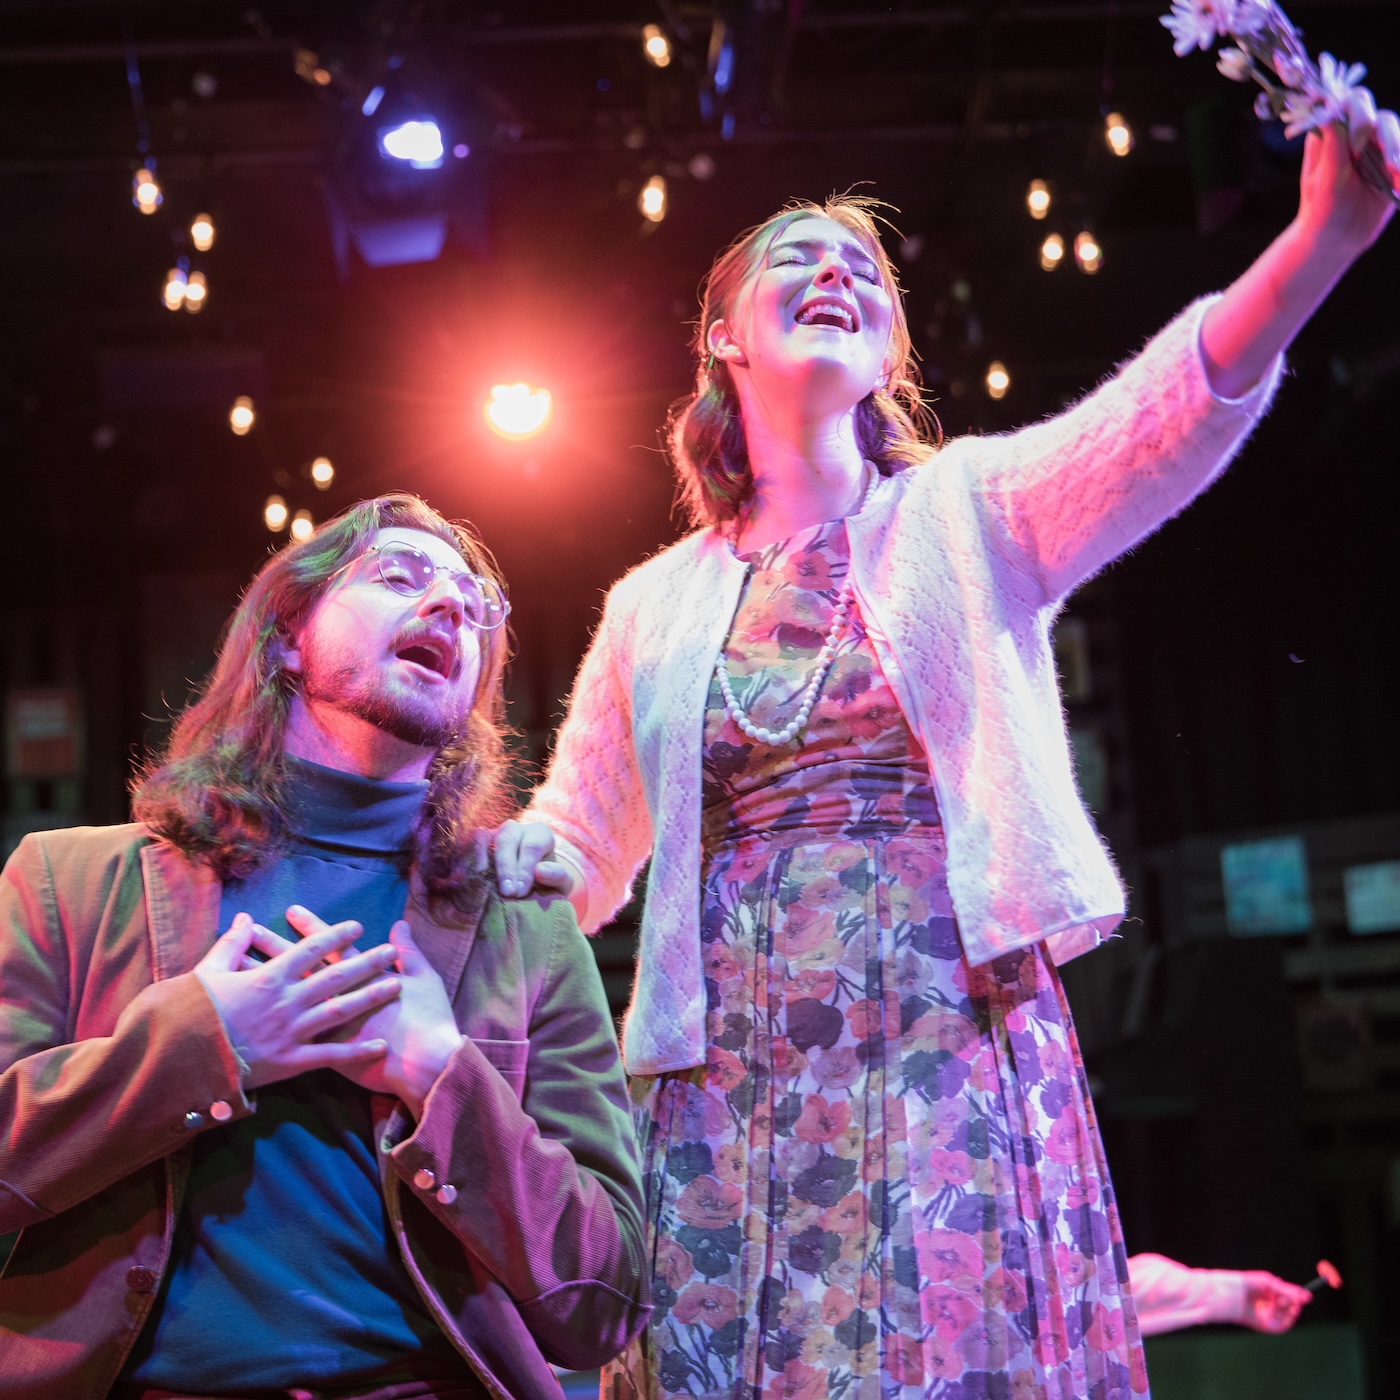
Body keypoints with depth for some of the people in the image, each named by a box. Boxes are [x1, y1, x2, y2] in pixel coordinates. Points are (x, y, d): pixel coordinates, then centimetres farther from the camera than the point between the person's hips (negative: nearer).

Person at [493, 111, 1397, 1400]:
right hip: (725, 1072, 2)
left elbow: (1162, 418, -12)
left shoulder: (966, 513, 8)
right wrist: (508, 857, -5)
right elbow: (574, 854, 20)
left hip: (953, 1040, -2)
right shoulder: (656, 606, 15)